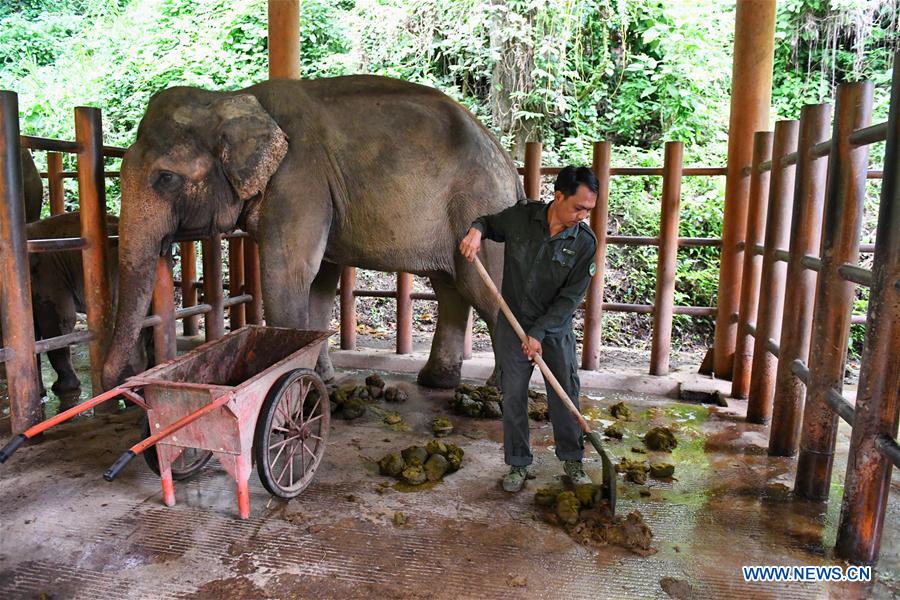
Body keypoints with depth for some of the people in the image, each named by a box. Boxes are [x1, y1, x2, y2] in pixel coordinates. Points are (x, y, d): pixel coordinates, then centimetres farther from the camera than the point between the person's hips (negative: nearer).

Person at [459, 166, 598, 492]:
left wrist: (539, 333, -17)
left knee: (565, 395, 9)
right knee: (513, 397, 5)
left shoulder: (585, 242, -12)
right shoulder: (521, 216, -11)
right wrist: (476, 230, -15)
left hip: (556, 330, 0)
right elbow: (490, 223, 10)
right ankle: (518, 464, 22)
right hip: (513, 326, 0)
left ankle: (572, 459, 29)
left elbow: (570, 297, -12)